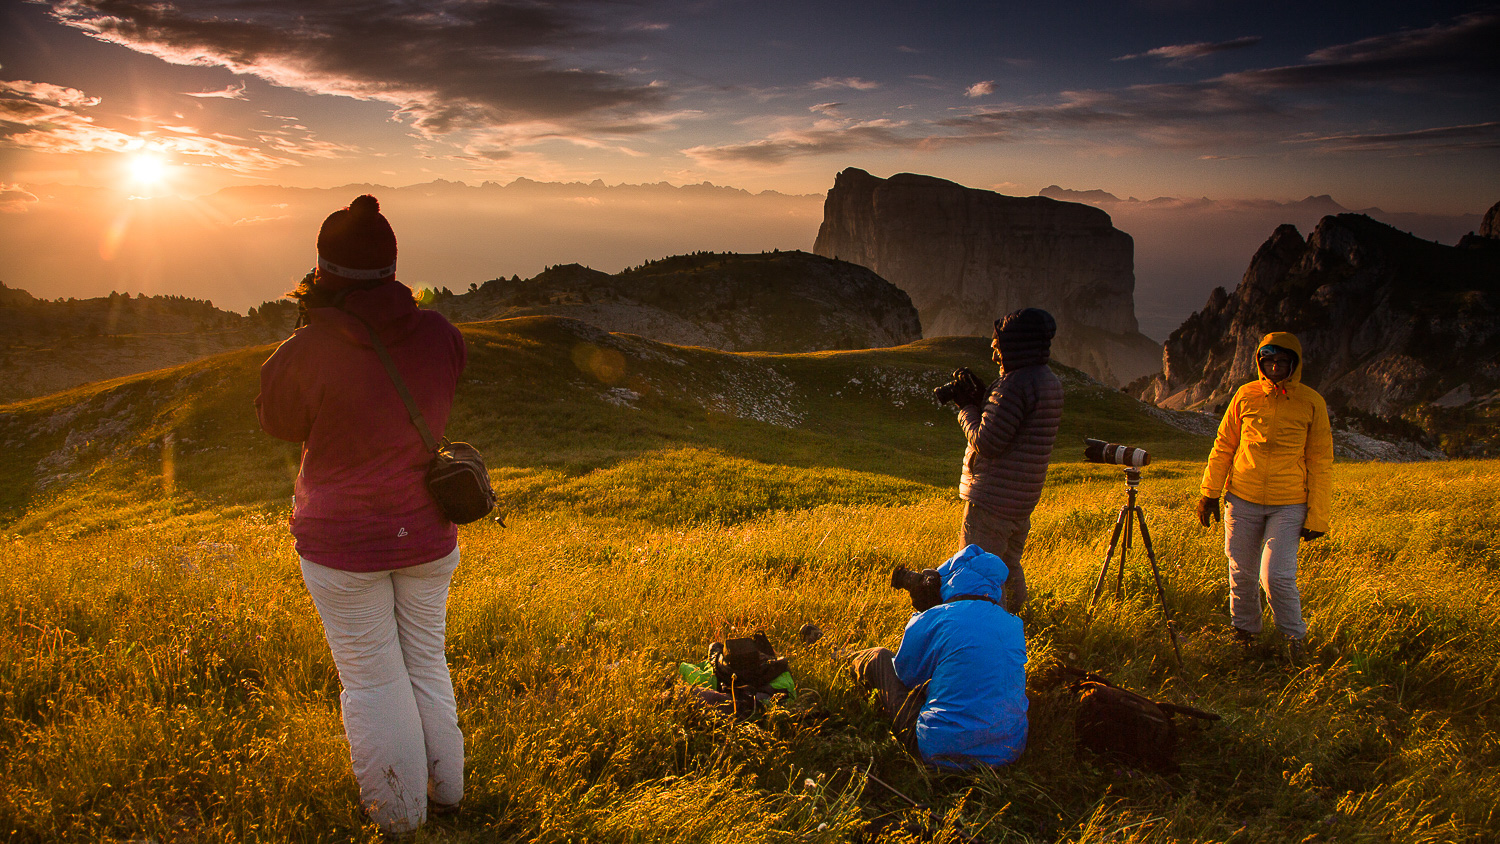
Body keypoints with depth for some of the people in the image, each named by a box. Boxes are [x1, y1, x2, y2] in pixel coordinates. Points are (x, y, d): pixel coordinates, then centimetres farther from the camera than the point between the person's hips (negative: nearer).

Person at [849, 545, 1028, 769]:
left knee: (881, 657, 14)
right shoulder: (1014, 625, 2)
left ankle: (854, 665, 49)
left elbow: (906, 676, 1)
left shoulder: (930, 620, -14)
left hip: (940, 753, -5)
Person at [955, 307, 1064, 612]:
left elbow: (987, 442, -21)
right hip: (1024, 498, 10)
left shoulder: (1015, 384, -21)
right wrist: (980, 401, 7)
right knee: (1009, 566, 23)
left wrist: (967, 409, -5)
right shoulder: (1051, 382, 10)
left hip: (994, 499, -10)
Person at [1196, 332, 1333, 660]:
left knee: (1277, 576, -11)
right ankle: (1244, 632, 31)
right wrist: (1210, 493, 6)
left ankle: (1294, 639, 13)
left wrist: (1317, 516, -2)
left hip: (1288, 506, -2)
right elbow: (1223, 446, 9)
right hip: (1243, 501, 2)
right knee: (1242, 574, 9)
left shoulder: (1311, 403, -2)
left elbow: (1321, 463, 1)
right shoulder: (1245, 396, 1)